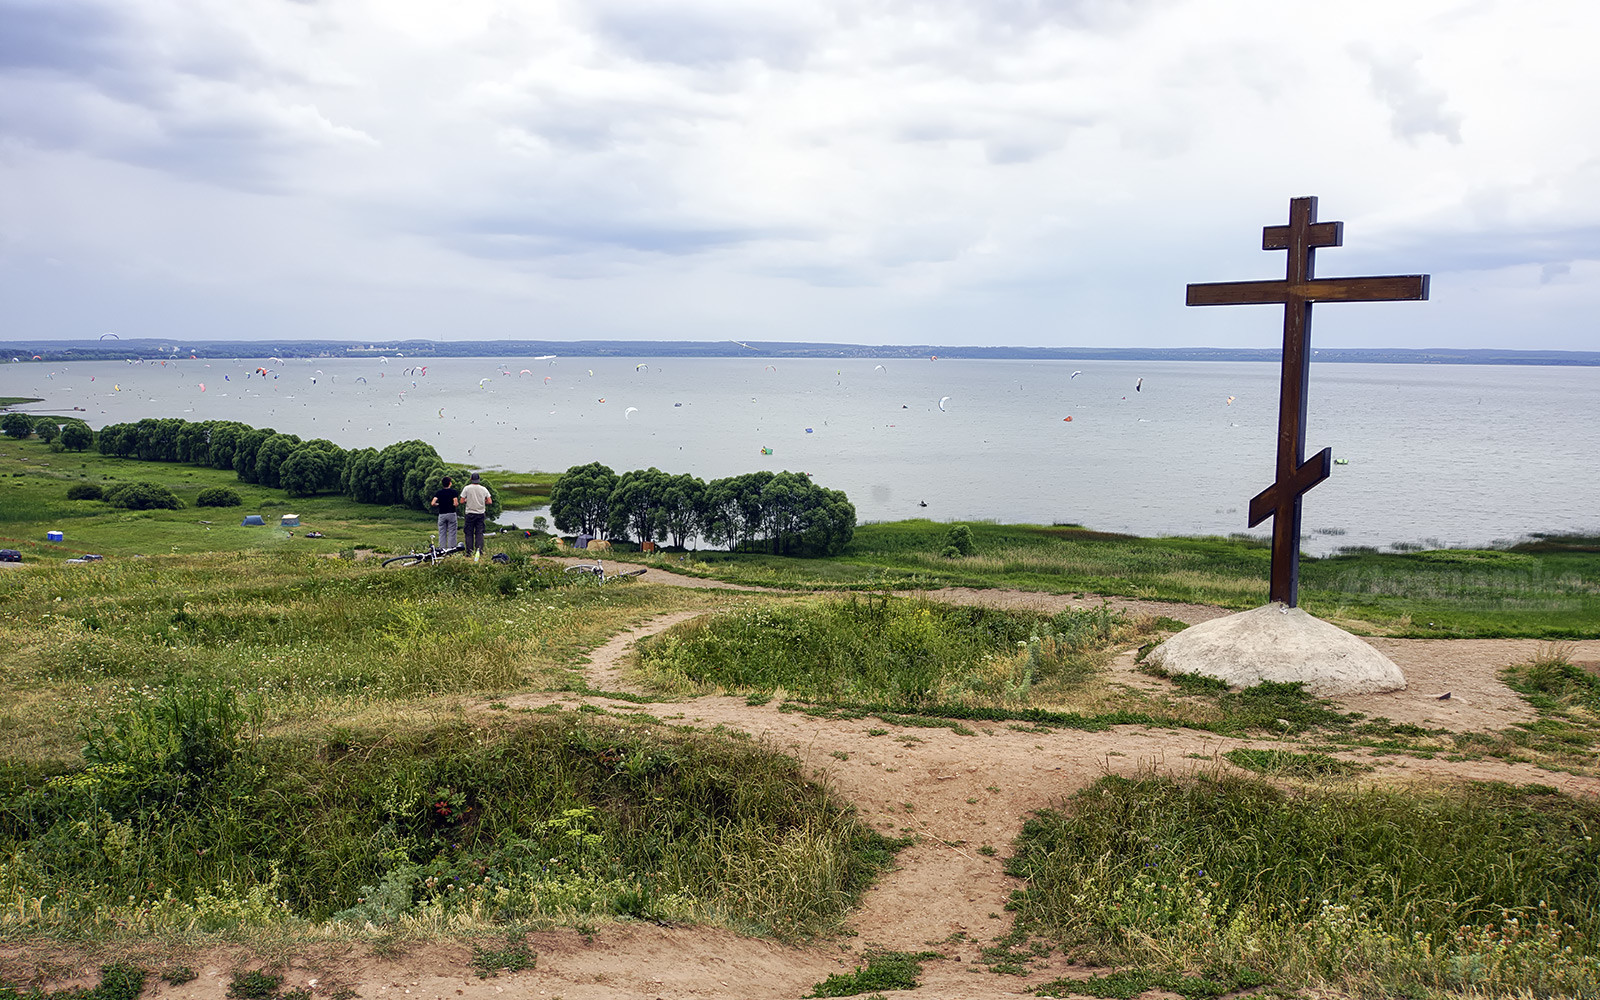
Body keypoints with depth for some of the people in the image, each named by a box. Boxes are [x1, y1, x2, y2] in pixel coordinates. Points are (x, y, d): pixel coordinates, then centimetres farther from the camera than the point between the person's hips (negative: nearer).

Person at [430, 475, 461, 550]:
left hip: (442, 514, 2)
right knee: (451, 533, 1)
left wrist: (439, 504, 12)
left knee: (442, 533, 7)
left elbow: (432, 503, -7)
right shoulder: (454, 492, -4)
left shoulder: (439, 492, 4)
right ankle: (451, 549, -2)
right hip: (451, 514, -2)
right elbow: (455, 504, -14)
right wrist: (458, 504, 8)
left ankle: (442, 549, 4)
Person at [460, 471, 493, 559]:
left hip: (470, 513, -2)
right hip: (481, 513, 2)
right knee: (479, 533, 5)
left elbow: (462, 502, -6)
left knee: (469, 533, 5)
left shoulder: (467, 488, -6)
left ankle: (470, 551, 3)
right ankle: (479, 550, -4)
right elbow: (490, 502, 0)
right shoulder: (483, 489, 0)